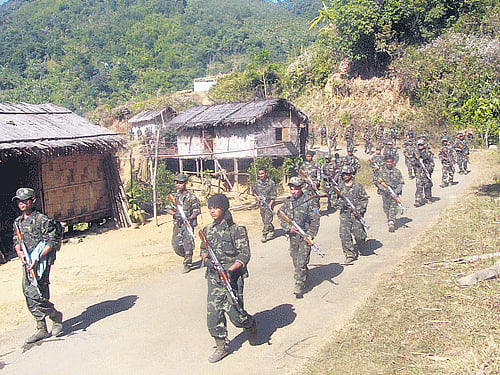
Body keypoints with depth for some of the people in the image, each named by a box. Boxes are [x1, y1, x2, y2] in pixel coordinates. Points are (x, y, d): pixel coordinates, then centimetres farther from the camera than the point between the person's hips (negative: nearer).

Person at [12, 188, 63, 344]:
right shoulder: (17, 222, 13)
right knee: (28, 295, 6)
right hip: (27, 263, 7)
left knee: (36, 294, -14)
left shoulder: (43, 220, -9)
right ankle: (41, 329, 16)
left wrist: (37, 259, -18)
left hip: (41, 262, -7)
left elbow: (51, 242, -11)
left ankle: (56, 316, 12)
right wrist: (19, 252, 1)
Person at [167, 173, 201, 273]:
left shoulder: (191, 197, -3)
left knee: (188, 244, -7)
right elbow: (168, 209, 11)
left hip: (188, 224, -5)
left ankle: (187, 264, 6)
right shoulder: (174, 196, 13)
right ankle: (187, 257, 28)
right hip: (177, 224, 5)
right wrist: (175, 214, -10)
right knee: (176, 245, 3)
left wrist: (190, 218, -19)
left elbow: (197, 210, -4)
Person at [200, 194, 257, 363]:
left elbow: (244, 255, -12)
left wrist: (230, 270, -25)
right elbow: (203, 249, 20)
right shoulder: (208, 229, 8)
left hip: (232, 276, -5)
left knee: (234, 312, -6)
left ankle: (250, 325, 29)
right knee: (213, 312, 0)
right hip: (213, 277, 5)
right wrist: (206, 260, -3)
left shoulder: (237, 230, -9)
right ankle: (222, 346, 18)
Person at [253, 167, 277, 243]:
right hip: (261, 203, 5)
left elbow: (273, 196, -10)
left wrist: (270, 204, -19)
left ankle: (264, 235, -6)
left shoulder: (271, 183, -10)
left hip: (269, 203, -5)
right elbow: (254, 191, 19)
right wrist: (257, 196, -2)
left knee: (268, 219, -10)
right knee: (264, 220, 12)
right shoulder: (257, 182, 4)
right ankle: (271, 231, 29)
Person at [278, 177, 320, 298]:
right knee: (295, 262, 12)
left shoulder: (310, 202, -4)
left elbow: (315, 220, -6)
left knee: (301, 262, -10)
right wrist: (289, 227, -9)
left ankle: (299, 288, -6)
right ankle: (306, 281, 32)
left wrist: (311, 235, -16)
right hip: (292, 236, 5)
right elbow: (281, 217, 7)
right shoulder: (287, 202, 9)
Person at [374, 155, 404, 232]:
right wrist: (384, 189, -14)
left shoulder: (397, 171, 4)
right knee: (386, 209, 7)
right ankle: (389, 220, 30)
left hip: (394, 192, -1)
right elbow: (378, 182, 0)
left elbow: (400, 183, 6)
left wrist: (397, 191, -9)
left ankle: (391, 224, -12)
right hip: (385, 193, 1)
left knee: (393, 208, -11)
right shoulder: (381, 171, 2)